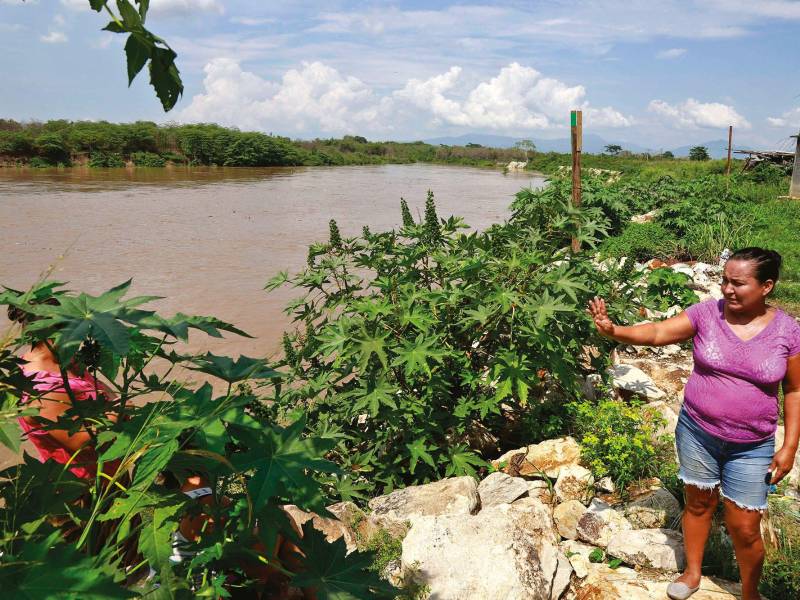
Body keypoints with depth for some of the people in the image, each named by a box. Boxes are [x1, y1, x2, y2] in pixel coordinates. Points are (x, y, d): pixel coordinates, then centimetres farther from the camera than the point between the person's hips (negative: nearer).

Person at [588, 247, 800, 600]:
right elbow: (656, 333, -16)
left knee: (744, 529, 7)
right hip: (697, 432, 1)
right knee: (698, 504, 19)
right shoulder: (706, 314, -10)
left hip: (751, 448, -1)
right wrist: (612, 330, -34)